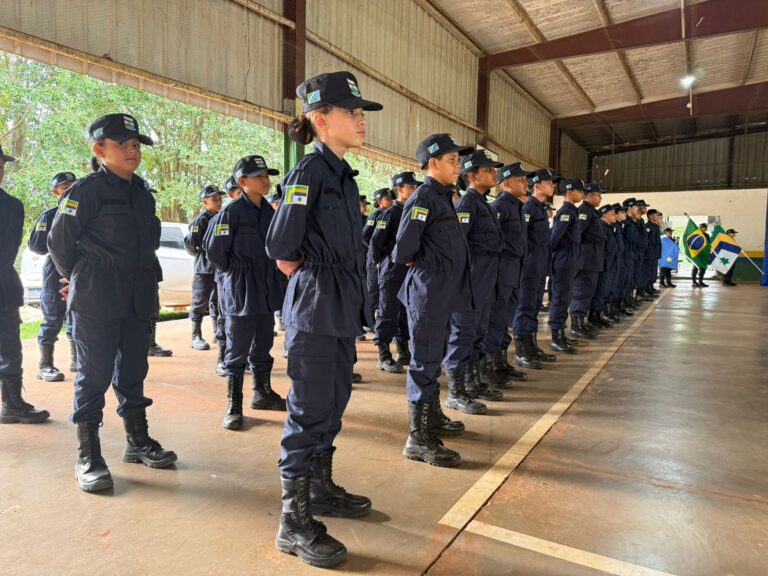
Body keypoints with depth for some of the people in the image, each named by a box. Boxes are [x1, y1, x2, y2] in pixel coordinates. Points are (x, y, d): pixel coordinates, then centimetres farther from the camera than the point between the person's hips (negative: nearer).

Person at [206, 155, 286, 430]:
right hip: (241, 292, -6)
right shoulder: (231, 212, -11)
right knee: (237, 351, 1)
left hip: (267, 291, 7)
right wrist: (235, 272, -3)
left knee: (263, 345, 16)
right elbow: (214, 250, -10)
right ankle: (233, 407, 10)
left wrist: (270, 275, 12)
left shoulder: (269, 211, 9)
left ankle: (263, 393, 32)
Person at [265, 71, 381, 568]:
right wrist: (313, 285, -2)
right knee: (311, 413, 0)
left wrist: (348, 299, 16)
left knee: (333, 405, 18)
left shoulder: (342, 174, 13)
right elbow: (282, 250, -17)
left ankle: (321, 488, 37)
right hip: (315, 312, -9)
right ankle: (295, 523, 15)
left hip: (342, 311, 9)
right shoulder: (310, 172, -14)